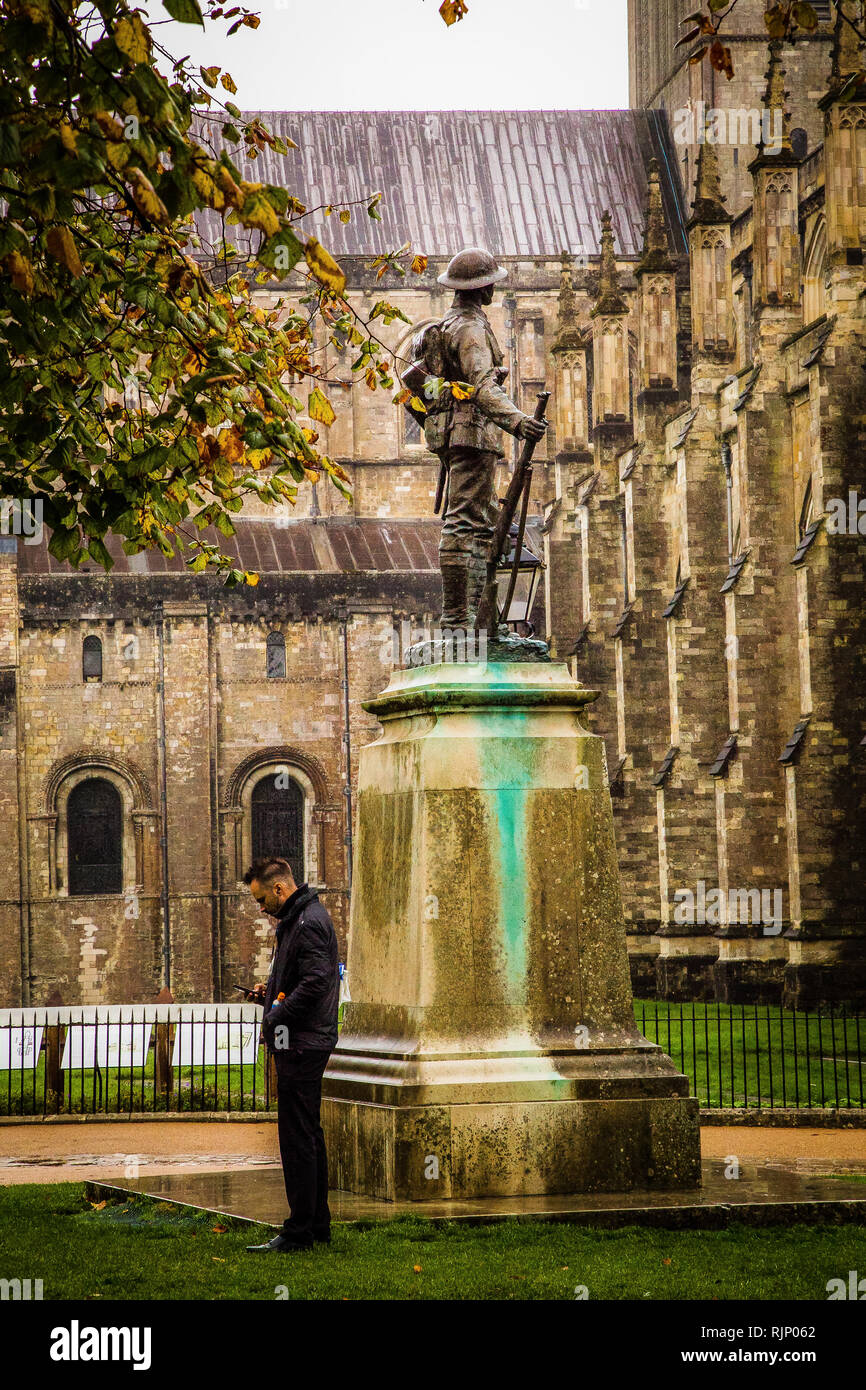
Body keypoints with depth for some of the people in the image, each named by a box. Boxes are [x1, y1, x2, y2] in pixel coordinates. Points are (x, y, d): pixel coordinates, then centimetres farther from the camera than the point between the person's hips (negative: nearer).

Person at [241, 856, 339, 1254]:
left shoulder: (309, 924, -17)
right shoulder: (297, 919, 16)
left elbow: (315, 983, -25)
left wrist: (275, 1018, -18)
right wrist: (269, 993, 12)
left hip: (301, 1045, -11)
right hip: (304, 1044, 11)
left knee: (297, 1138, -7)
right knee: (308, 1135, 15)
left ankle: (299, 1232, -5)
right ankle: (318, 1224, 22)